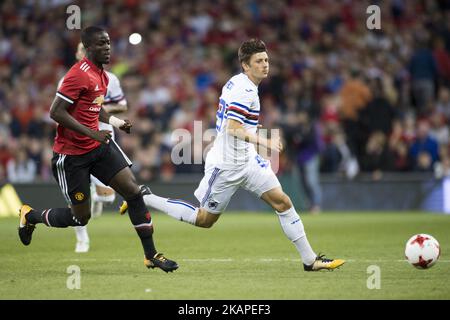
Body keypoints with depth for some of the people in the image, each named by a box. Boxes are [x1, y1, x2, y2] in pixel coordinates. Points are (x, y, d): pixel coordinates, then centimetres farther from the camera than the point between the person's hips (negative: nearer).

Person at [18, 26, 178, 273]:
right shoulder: (79, 75, -19)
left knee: (133, 191, -6)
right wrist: (91, 133, -26)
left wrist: (117, 122, 9)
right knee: (80, 217, 1)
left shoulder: (102, 75, 10)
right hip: (71, 154, -8)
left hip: (99, 146, 8)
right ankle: (30, 216, 28)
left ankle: (151, 255, 0)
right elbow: (56, 112, -23)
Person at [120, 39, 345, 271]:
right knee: (204, 219, 3)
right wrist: (265, 142, -33)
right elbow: (234, 129, -28)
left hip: (247, 161, 10)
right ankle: (145, 198, 16)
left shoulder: (238, 83, 11)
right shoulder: (244, 90, -19)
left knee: (282, 201, -1)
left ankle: (310, 260, 1)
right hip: (227, 165, -10)